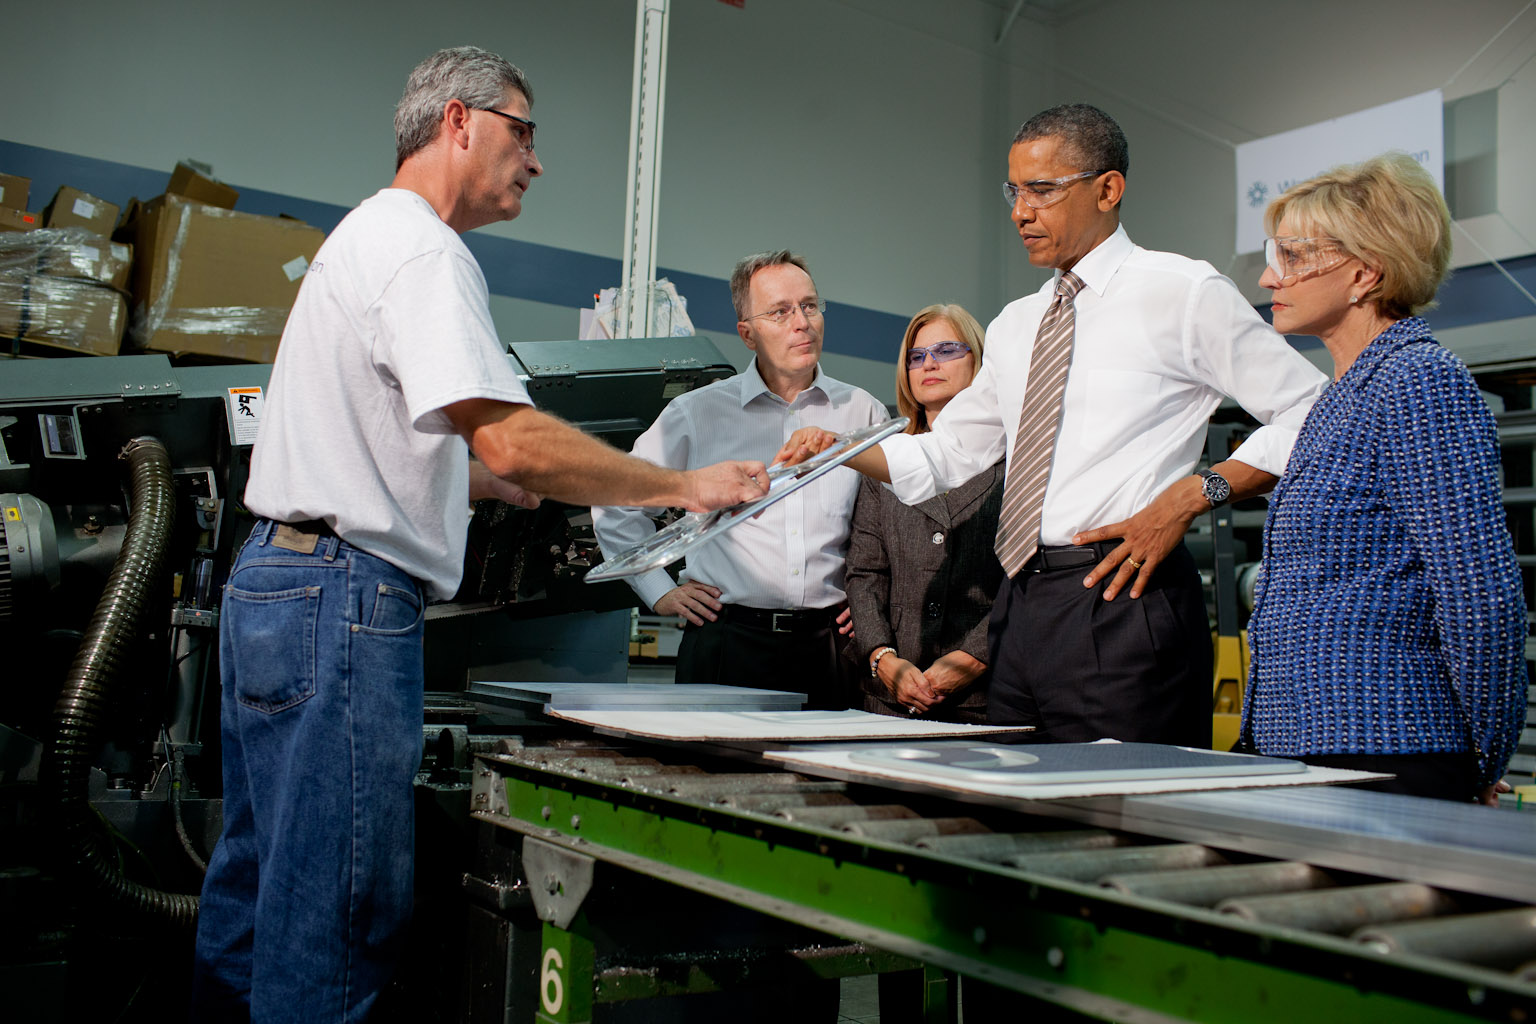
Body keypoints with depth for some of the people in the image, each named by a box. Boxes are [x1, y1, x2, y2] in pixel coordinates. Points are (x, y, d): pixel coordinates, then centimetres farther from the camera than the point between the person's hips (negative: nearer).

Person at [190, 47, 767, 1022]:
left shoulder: (368, 234, 22)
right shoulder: (424, 251, -13)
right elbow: (513, 442, -24)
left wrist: (471, 476, 23)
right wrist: (687, 486, -15)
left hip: (275, 581, 11)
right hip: (344, 595, -11)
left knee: (258, 886, 17)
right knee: (334, 914, -6)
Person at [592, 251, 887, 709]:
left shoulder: (863, 412, 9)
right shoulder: (698, 412, 4)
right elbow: (617, 504, 13)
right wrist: (660, 590, 7)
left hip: (828, 645, 1)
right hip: (728, 640, -1)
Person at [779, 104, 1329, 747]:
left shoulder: (1183, 292, -2)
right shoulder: (1015, 325, 18)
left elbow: (1316, 415, -3)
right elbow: (948, 454, 23)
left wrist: (1191, 495, -14)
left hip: (1121, 603, -6)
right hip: (1019, 608, 7)